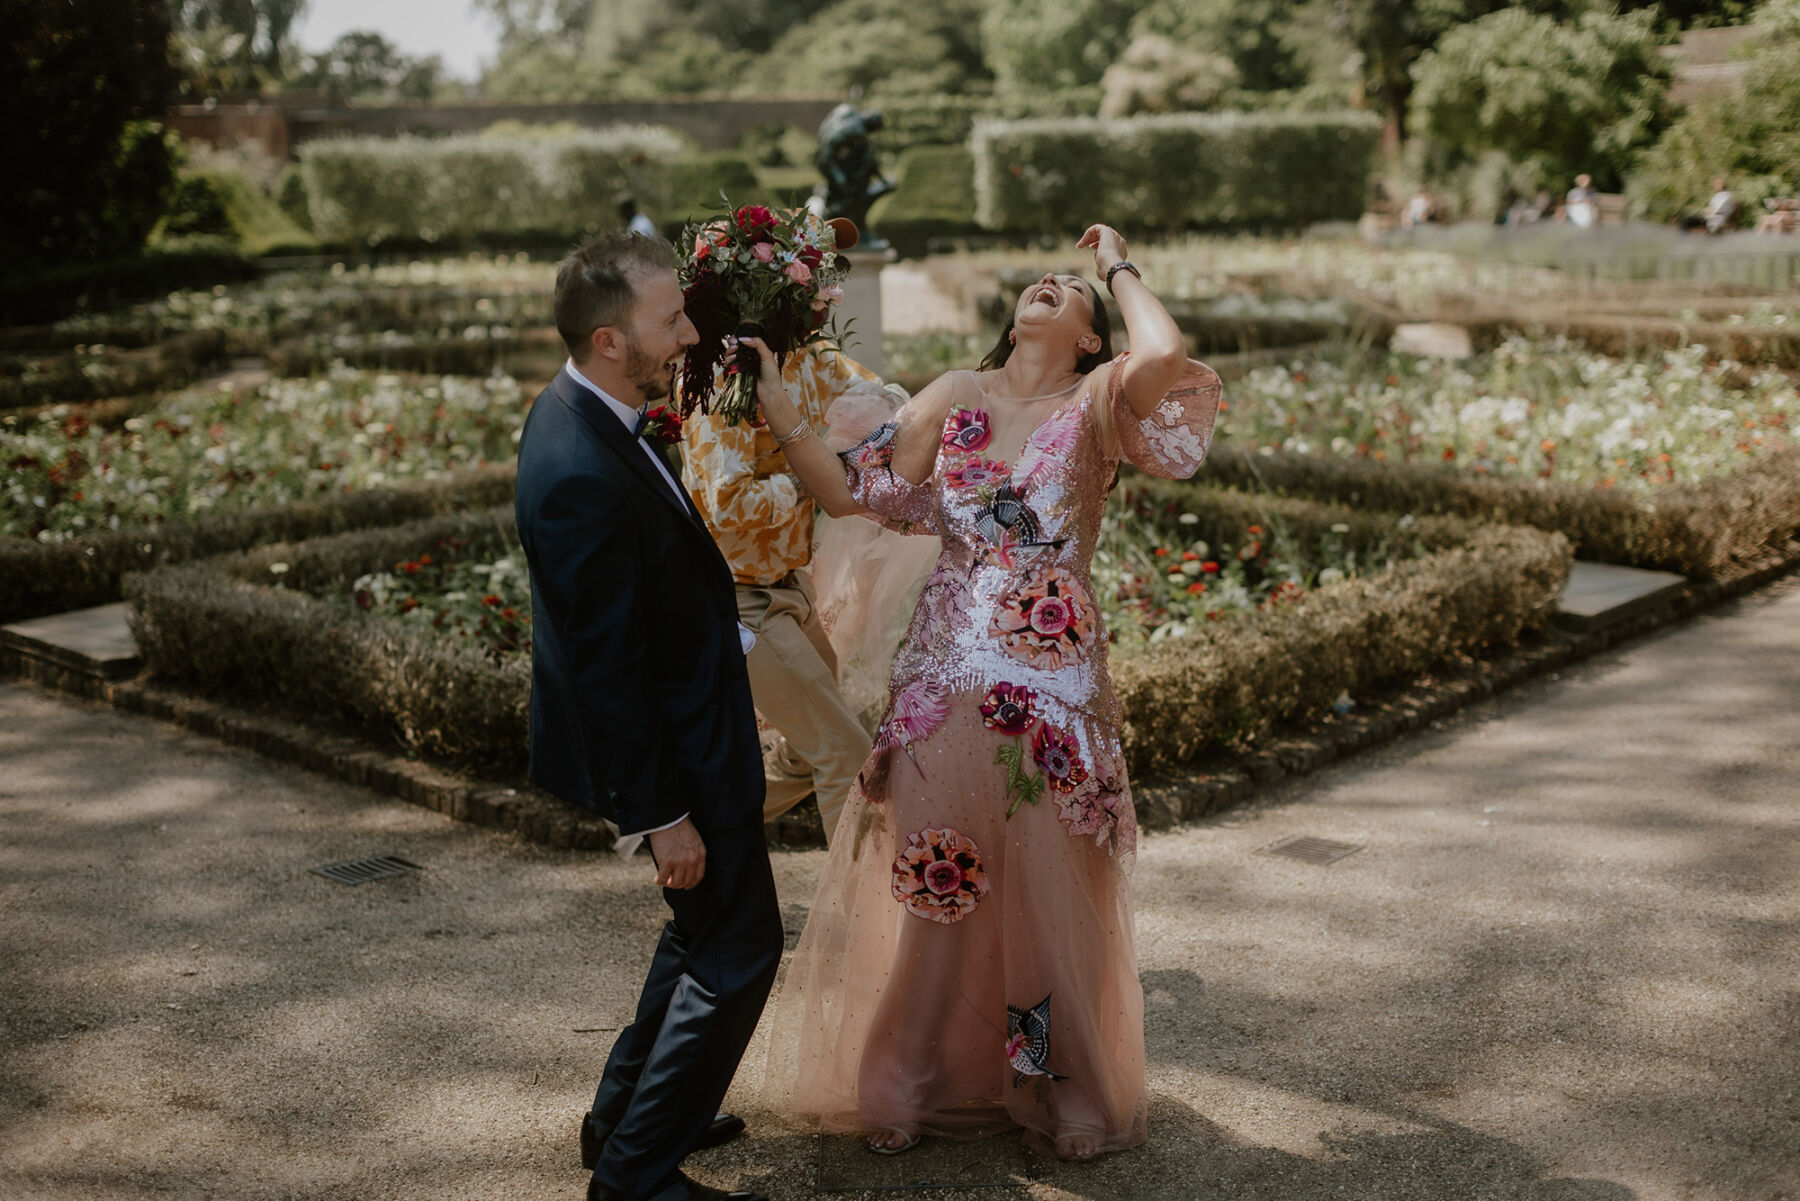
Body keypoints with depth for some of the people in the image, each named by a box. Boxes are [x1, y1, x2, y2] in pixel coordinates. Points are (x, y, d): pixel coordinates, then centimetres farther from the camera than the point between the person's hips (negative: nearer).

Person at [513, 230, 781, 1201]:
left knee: (706, 928, 24)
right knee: (738, 952, 3)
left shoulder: (582, 413, 0)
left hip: (680, 714, 10)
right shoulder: (581, 475, -30)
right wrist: (661, 813, -20)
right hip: (671, 747, -10)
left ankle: (626, 1115, 39)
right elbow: (605, 665, -26)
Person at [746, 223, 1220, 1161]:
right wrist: (774, 403, -3)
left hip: (1052, 682, -2)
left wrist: (1119, 265, -5)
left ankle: (1059, 1092, 27)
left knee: (1050, 893, 6)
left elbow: (1166, 354, -22)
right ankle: (915, 1084, 28)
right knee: (931, 886, 9)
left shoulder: (1095, 403, 0)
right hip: (944, 676, 2)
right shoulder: (957, 396, 8)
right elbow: (849, 487, 5)